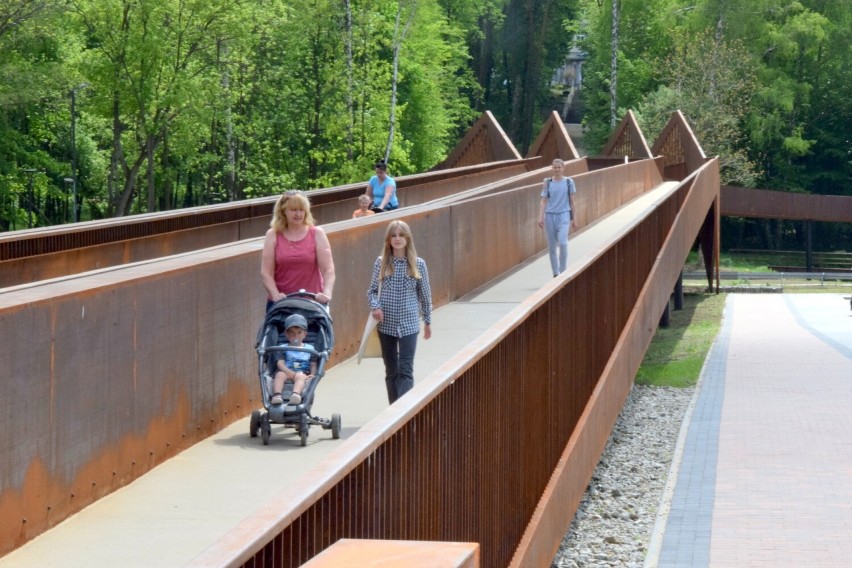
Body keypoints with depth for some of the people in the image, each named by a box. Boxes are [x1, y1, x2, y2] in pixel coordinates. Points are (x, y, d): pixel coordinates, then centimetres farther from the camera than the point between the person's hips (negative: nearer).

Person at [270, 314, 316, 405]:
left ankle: (296, 394, -65)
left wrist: (312, 375, -11)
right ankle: (277, 395, -54)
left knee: (300, 376, -36)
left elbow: (313, 365, 11)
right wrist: (288, 371, -19)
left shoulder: (309, 349, 19)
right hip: (286, 372, 1)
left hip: (303, 373, -1)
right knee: (279, 374, -33)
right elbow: (280, 363, 2)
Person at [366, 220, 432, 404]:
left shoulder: (418, 264, -3)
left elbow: (425, 294, 5)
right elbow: (372, 290, 7)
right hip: (386, 323, 2)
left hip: (409, 324, -2)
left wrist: (427, 321, 10)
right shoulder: (381, 262, 0)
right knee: (391, 370, 10)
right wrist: (375, 307, -12)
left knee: (405, 370, -10)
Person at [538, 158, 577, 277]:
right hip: (550, 216, 2)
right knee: (552, 246, 5)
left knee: (563, 243, -18)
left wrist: (573, 219, 10)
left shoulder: (569, 182, 3)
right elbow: (543, 201, 2)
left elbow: (571, 201, 9)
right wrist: (540, 217, -10)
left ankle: (563, 271, -6)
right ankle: (555, 273, 15)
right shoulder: (548, 183, 4)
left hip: (563, 215, -2)